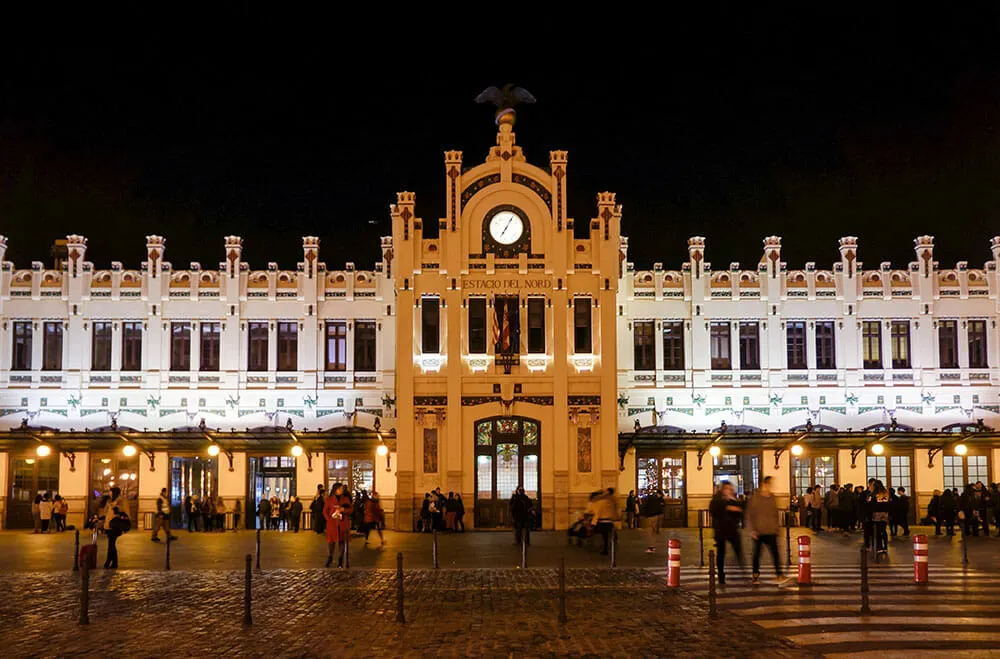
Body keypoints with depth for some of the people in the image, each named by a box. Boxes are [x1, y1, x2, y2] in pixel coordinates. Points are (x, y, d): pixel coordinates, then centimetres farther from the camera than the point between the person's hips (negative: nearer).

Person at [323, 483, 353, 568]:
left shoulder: (346, 499, 11)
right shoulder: (329, 499, 6)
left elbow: (351, 509, 7)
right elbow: (325, 511, 6)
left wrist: (343, 509, -10)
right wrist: (329, 519, -7)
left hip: (343, 524, 1)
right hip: (332, 524, -1)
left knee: (342, 542, 0)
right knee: (331, 541, -6)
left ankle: (340, 562, 7)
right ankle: (329, 558, 13)